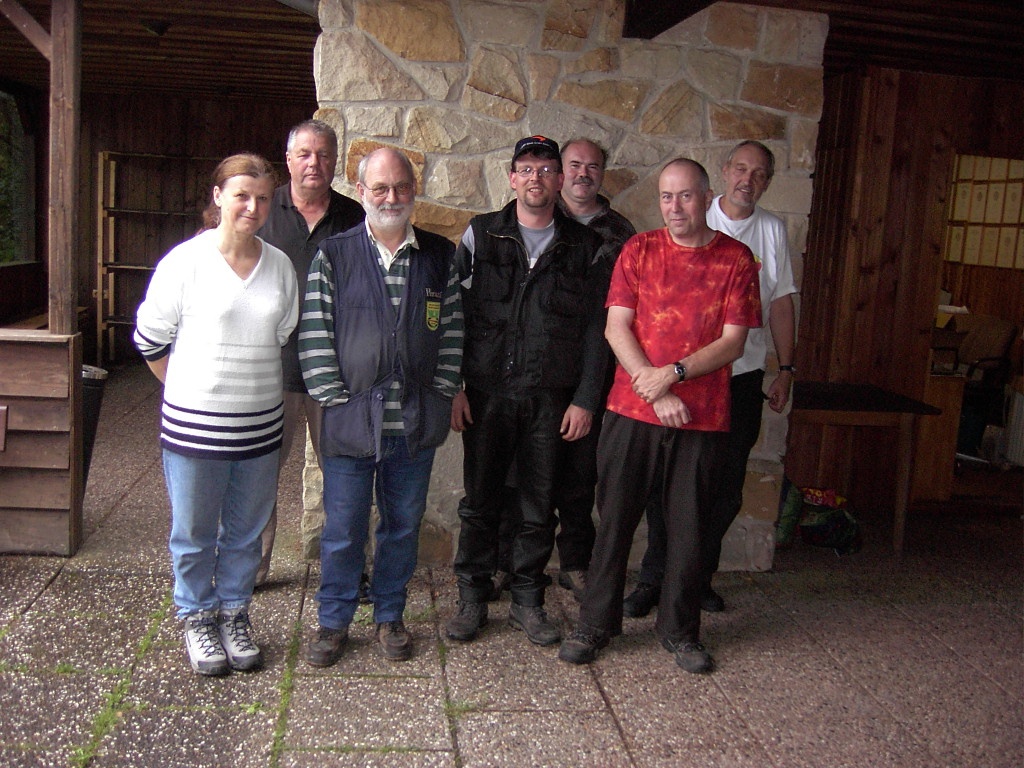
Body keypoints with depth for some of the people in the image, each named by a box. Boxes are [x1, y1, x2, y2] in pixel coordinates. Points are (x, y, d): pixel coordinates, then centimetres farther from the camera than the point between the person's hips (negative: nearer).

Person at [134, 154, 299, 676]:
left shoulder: (279, 266, 3)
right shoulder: (185, 261, -7)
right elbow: (148, 340, 1)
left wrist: (257, 389, 11)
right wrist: (188, 389, 5)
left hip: (260, 426, 3)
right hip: (194, 425, -3)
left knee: (245, 531, 15)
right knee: (195, 534, 11)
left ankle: (235, 614, 33)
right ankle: (197, 619, 30)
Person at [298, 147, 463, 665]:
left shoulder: (440, 256, 6)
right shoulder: (333, 256, 0)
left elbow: (452, 331, 6)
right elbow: (314, 335, -3)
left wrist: (440, 396, 0)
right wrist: (336, 399, -8)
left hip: (416, 422, 2)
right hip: (351, 420, -2)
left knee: (403, 525, 14)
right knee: (343, 529, 7)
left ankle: (389, 616, 32)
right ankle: (333, 622, 26)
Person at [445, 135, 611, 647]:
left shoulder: (584, 246, 6)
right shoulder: (481, 235, 4)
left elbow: (594, 328, 5)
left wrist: (585, 398, -1)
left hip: (551, 398, 1)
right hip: (487, 392, 0)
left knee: (539, 505, 8)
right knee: (480, 499, 7)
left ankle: (528, 601, 24)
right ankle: (472, 598, 22)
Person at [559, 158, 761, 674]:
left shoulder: (736, 259, 2)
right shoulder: (639, 250, 4)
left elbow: (733, 341, -3)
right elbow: (616, 327, -3)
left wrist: (673, 373, -16)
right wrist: (654, 391, -13)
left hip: (702, 418, 0)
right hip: (632, 411, 0)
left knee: (688, 529, 9)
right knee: (615, 520, 7)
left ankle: (680, 630, 26)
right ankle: (595, 623, 22)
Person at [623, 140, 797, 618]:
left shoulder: (773, 230, 9)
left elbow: (781, 303, 13)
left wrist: (785, 369, 9)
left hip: (743, 376, 3)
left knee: (726, 489, 7)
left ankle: (698, 576, 22)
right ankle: (654, 578, 13)